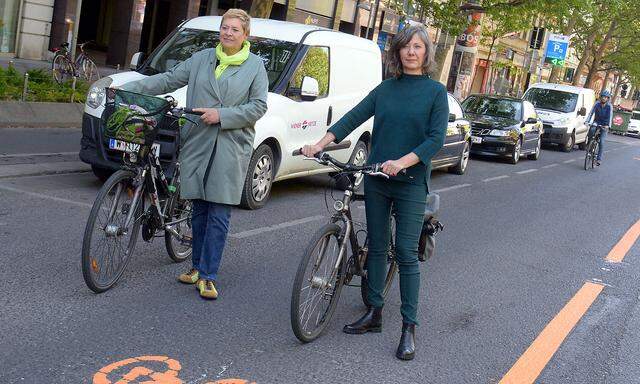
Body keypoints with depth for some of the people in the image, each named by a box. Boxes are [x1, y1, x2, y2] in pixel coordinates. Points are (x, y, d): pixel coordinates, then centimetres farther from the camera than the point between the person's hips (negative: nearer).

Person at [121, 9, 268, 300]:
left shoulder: (255, 66, 5)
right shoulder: (202, 59, 12)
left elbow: (258, 106, -1)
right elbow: (169, 80, 12)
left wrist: (221, 115, -11)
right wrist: (128, 89, 4)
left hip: (231, 148, -3)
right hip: (197, 143, 3)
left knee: (219, 214, -5)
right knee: (200, 209, 8)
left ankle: (207, 276, -1)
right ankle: (197, 266, 21)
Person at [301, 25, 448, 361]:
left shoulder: (436, 91, -2)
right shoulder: (385, 88, 9)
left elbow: (436, 138, -11)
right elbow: (353, 118, 2)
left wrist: (402, 162, -24)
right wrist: (321, 143, -10)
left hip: (411, 184, -4)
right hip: (376, 180, 4)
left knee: (406, 254, -3)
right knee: (376, 247, 10)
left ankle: (409, 327, 5)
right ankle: (374, 314, 23)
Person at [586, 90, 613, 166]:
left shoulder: (609, 106, -10)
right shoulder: (597, 104, -5)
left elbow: (610, 116, -20)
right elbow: (591, 113, -11)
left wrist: (608, 125, -35)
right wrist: (587, 121, -25)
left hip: (604, 125, -2)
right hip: (596, 122, 2)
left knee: (601, 142, -10)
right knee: (592, 129, -35)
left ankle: (599, 159, -6)